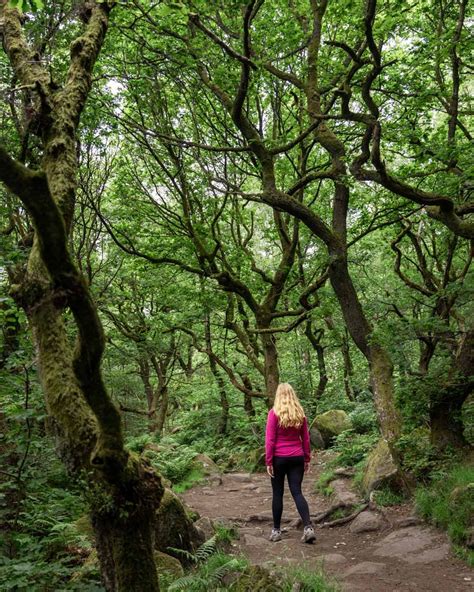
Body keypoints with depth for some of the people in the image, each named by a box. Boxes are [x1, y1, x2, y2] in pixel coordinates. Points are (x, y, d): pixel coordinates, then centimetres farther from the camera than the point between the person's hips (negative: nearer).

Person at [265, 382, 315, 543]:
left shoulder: (274, 413, -9)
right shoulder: (300, 413, 4)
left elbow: (269, 439, -10)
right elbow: (305, 438, 9)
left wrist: (268, 461, -6)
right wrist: (307, 459, 16)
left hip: (279, 458, -3)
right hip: (297, 458, 3)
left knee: (277, 493, 8)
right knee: (297, 492, 6)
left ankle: (276, 530, 16)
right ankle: (308, 528, -8)